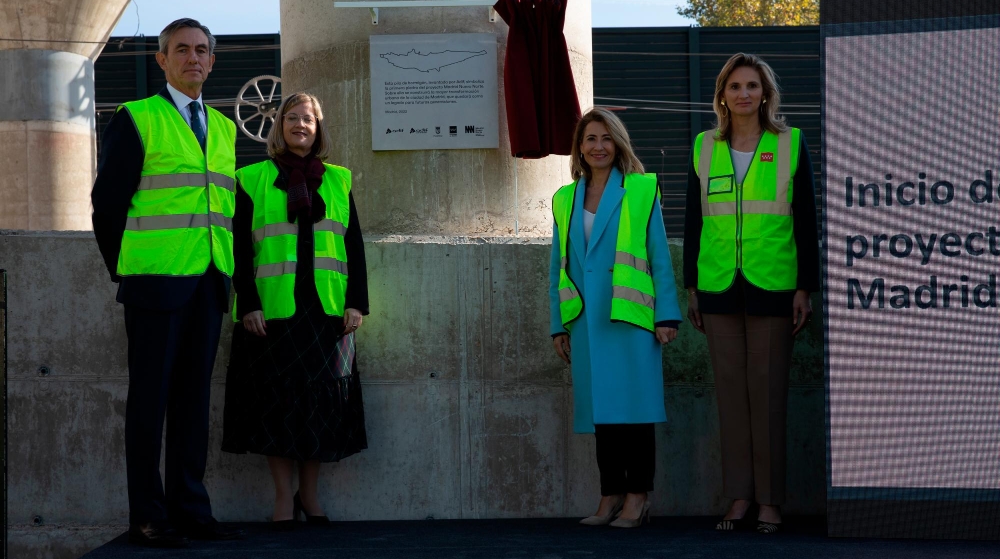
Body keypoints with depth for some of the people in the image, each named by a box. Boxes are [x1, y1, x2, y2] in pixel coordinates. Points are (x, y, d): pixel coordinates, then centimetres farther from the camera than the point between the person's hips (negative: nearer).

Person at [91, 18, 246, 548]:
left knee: (193, 396, 6)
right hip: (155, 280, -5)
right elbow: (107, 201, -1)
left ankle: (189, 507, 10)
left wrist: (224, 274, 12)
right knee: (150, 395, -3)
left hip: (207, 284, 5)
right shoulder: (135, 120, -1)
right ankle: (147, 517, 0)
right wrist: (124, 271, -1)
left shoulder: (223, 127, 17)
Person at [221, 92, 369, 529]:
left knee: (324, 397, 2)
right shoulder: (253, 180, 6)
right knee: (277, 398, -2)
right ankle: (283, 497, 4)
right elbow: (240, 247, 2)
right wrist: (248, 304, -8)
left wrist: (357, 302, 1)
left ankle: (310, 492, 13)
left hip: (327, 310, 2)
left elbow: (354, 245, 11)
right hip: (273, 310, -2)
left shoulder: (338, 181, 14)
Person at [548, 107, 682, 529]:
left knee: (633, 405, -5)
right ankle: (610, 496, 11)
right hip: (586, 320, 4)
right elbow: (558, 268, 17)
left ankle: (637, 498, -1)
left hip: (630, 318, -4)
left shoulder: (640, 192, 2)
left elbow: (660, 258, 0)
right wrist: (558, 325, 13)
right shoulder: (566, 200, 14)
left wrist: (667, 316, -5)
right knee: (600, 409, 6)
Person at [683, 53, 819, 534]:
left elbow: (806, 220, 2)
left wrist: (804, 288, -2)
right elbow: (693, 220, 12)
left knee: (768, 391, -1)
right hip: (720, 288, 2)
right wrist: (691, 287, 9)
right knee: (730, 389, 4)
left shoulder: (790, 145, 2)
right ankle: (739, 496, 10)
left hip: (772, 287, -2)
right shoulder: (704, 148, 8)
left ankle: (770, 500, 5)